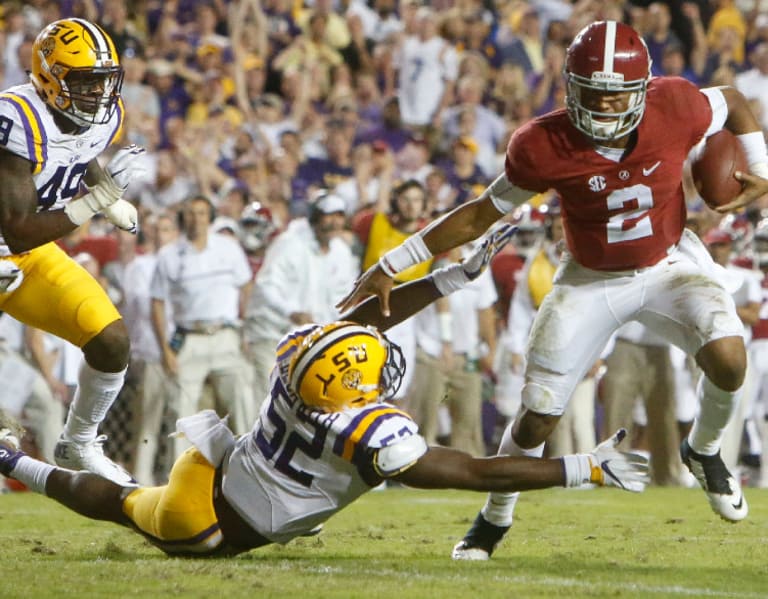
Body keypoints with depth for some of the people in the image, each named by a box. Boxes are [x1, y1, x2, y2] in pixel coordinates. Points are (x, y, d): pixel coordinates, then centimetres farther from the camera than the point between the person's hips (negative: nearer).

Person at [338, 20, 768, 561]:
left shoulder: (676, 109, -24)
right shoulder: (545, 147, -25)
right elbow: (484, 213, -11)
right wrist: (391, 267, -11)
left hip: (670, 264, 0)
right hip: (592, 281, 0)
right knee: (539, 415, -3)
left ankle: (704, 451, 7)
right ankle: (496, 518, 27)